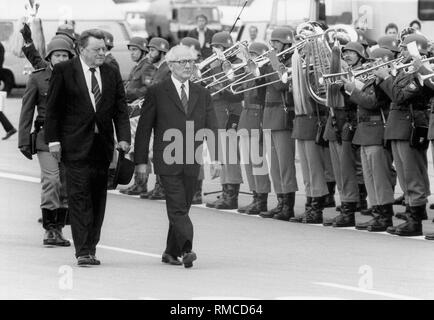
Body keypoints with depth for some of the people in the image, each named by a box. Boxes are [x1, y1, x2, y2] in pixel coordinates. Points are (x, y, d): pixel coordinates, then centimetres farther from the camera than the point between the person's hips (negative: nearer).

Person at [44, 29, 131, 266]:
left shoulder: (111, 74, 10)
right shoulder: (63, 71, -1)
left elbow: (120, 109, 9)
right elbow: (53, 108, 0)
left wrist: (124, 137, -5)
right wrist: (53, 140, -6)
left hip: (102, 146, 4)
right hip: (76, 146, -4)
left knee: (98, 199, 7)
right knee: (79, 197, -9)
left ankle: (90, 248, 15)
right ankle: (83, 252, -11)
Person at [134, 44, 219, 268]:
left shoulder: (202, 94, 13)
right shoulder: (157, 93, 1)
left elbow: (211, 128, 11)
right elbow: (144, 129, 1)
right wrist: (141, 161, -3)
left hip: (192, 163, 4)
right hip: (167, 163, -4)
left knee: (182, 208, 9)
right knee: (178, 207, -14)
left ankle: (171, 253, 21)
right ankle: (186, 249, -23)